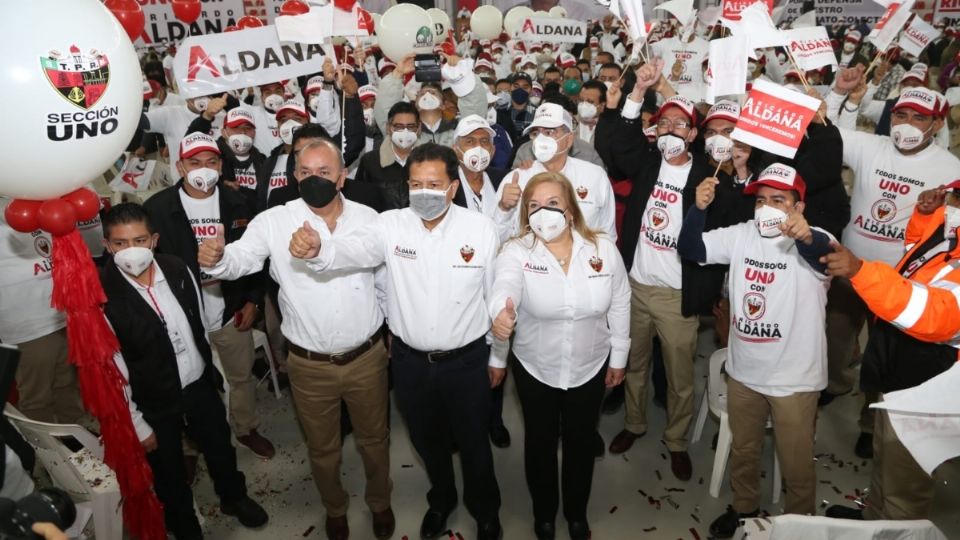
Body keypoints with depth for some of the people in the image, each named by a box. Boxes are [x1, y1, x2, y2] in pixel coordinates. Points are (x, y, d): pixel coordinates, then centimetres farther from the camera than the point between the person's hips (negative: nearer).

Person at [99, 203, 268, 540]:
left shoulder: (177, 269, -10)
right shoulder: (100, 295, -23)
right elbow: (111, 370, -16)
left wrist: (213, 370, 12)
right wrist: (137, 425, -11)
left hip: (200, 384, 4)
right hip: (155, 404, -4)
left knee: (220, 447, 25)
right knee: (169, 473, 19)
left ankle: (234, 498, 55)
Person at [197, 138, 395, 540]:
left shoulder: (368, 218, -5)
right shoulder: (274, 221, -10)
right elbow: (240, 259, -20)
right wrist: (216, 258, -42)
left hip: (367, 356, 1)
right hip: (310, 365, -1)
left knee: (374, 437, 21)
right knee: (322, 447, 21)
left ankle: (380, 501, 49)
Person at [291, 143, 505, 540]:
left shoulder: (481, 229, -13)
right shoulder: (391, 225, -10)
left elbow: (497, 295, -5)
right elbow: (350, 251, -27)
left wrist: (499, 356, 3)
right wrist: (316, 249, -50)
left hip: (467, 360, -2)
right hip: (410, 359, 2)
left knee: (473, 443, 17)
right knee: (427, 441, 24)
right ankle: (441, 498, 54)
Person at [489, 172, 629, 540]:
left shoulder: (603, 248, -11)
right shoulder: (517, 252, -17)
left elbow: (619, 305, -1)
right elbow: (504, 286, -38)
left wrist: (618, 357, 4)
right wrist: (500, 312, -61)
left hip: (590, 368, 1)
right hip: (535, 369, -1)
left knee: (581, 442, 19)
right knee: (540, 442, 18)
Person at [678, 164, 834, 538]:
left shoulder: (815, 242, -16)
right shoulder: (741, 235, -1)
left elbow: (829, 257, -39)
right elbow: (690, 250, -6)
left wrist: (806, 236, -63)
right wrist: (699, 208, -25)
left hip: (794, 378, -4)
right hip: (742, 372, 4)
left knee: (796, 463, 13)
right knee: (743, 451, 23)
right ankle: (744, 507, 47)